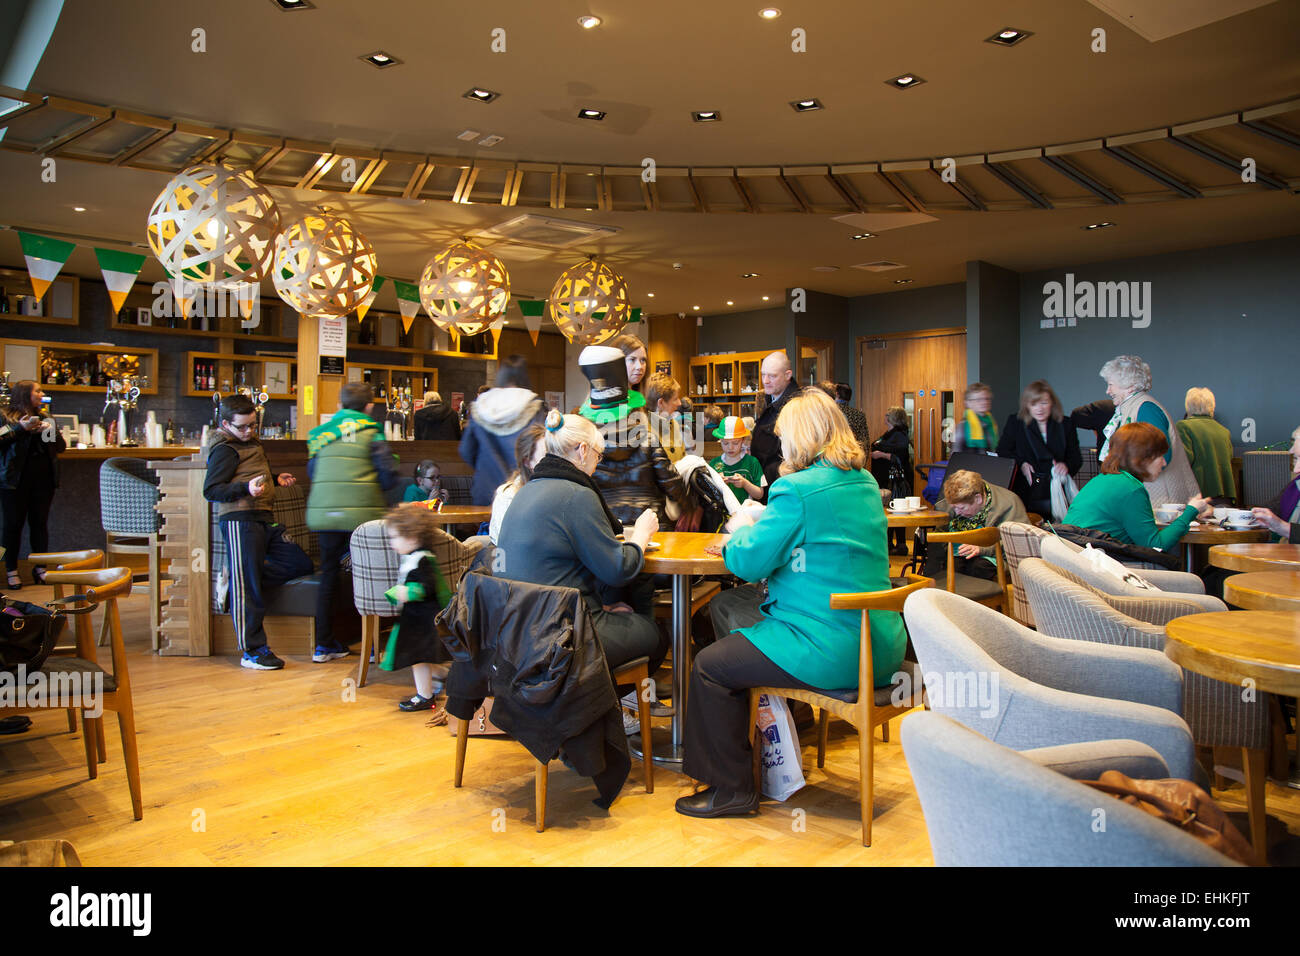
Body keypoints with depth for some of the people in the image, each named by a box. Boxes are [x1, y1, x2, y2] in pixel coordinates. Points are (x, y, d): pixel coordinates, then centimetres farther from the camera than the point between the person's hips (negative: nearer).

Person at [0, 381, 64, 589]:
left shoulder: (45, 417, 14)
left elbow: (62, 447, 10)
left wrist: (51, 431, -6)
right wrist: (21, 429, -17)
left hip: (43, 478, 4)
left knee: (40, 523, 7)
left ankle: (40, 568, 15)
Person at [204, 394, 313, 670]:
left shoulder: (250, 442, 21)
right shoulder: (225, 449, -6)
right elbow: (211, 490, -14)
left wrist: (275, 479, 21)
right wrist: (247, 489, -26)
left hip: (264, 518, 9)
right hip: (239, 520, -9)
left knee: (301, 564, 6)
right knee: (248, 588, -6)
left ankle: (236, 579, 11)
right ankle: (253, 651, -1)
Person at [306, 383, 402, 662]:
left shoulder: (321, 432, 11)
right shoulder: (371, 432, -2)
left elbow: (312, 471, 19)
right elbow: (389, 474, -6)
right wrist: (381, 493, 13)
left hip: (323, 513, 4)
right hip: (362, 513, -4)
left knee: (329, 575, 12)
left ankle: (324, 644, 18)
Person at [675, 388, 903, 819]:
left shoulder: (798, 489, -17)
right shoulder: (865, 484, 11)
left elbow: (749, 561, -12)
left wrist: (742, 529, 9)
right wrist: (758, 526, 19)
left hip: (835, 653, -10)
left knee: (708, 667, 4)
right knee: (728, 606, 23)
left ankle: (731, 789, 16)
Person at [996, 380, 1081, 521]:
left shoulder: (1066, 425, 10)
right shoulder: (1015, 422, 7)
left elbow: (1076, 457, 13)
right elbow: (1002, 452, 6)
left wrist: (1066, 466, -10)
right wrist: (1020, 464, -11)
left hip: (1056, 493, 1)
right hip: (1025, 493, -1)